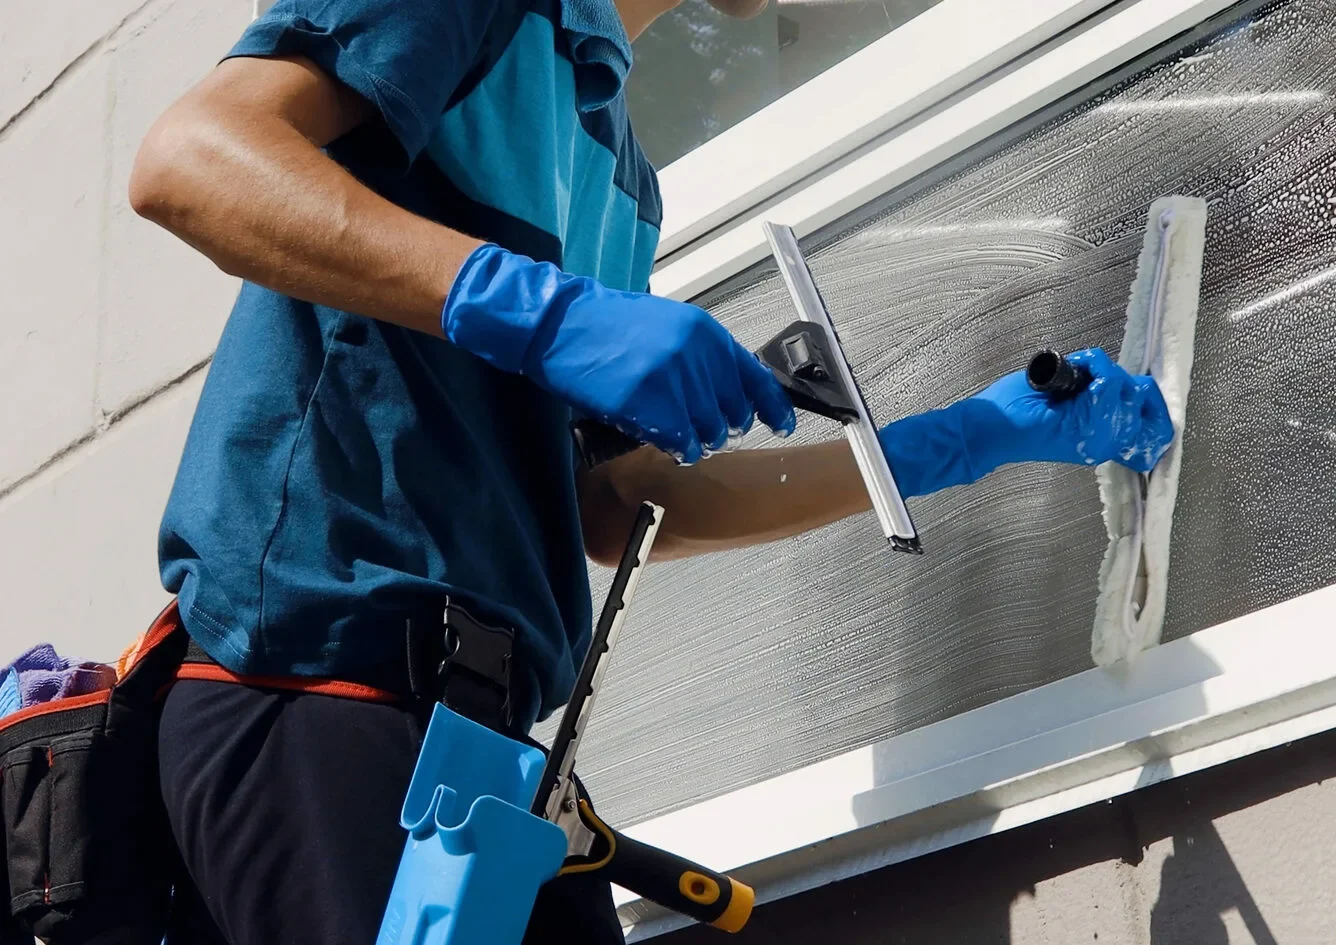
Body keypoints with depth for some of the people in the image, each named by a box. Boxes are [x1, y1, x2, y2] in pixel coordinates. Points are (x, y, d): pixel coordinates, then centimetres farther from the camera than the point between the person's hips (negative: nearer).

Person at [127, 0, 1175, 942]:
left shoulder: (622, 176, 25)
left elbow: (615, 508, 21)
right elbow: (183, 161, -15)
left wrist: (973, 436, 23)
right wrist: (542, 311, -24)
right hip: (322, 680, -8)